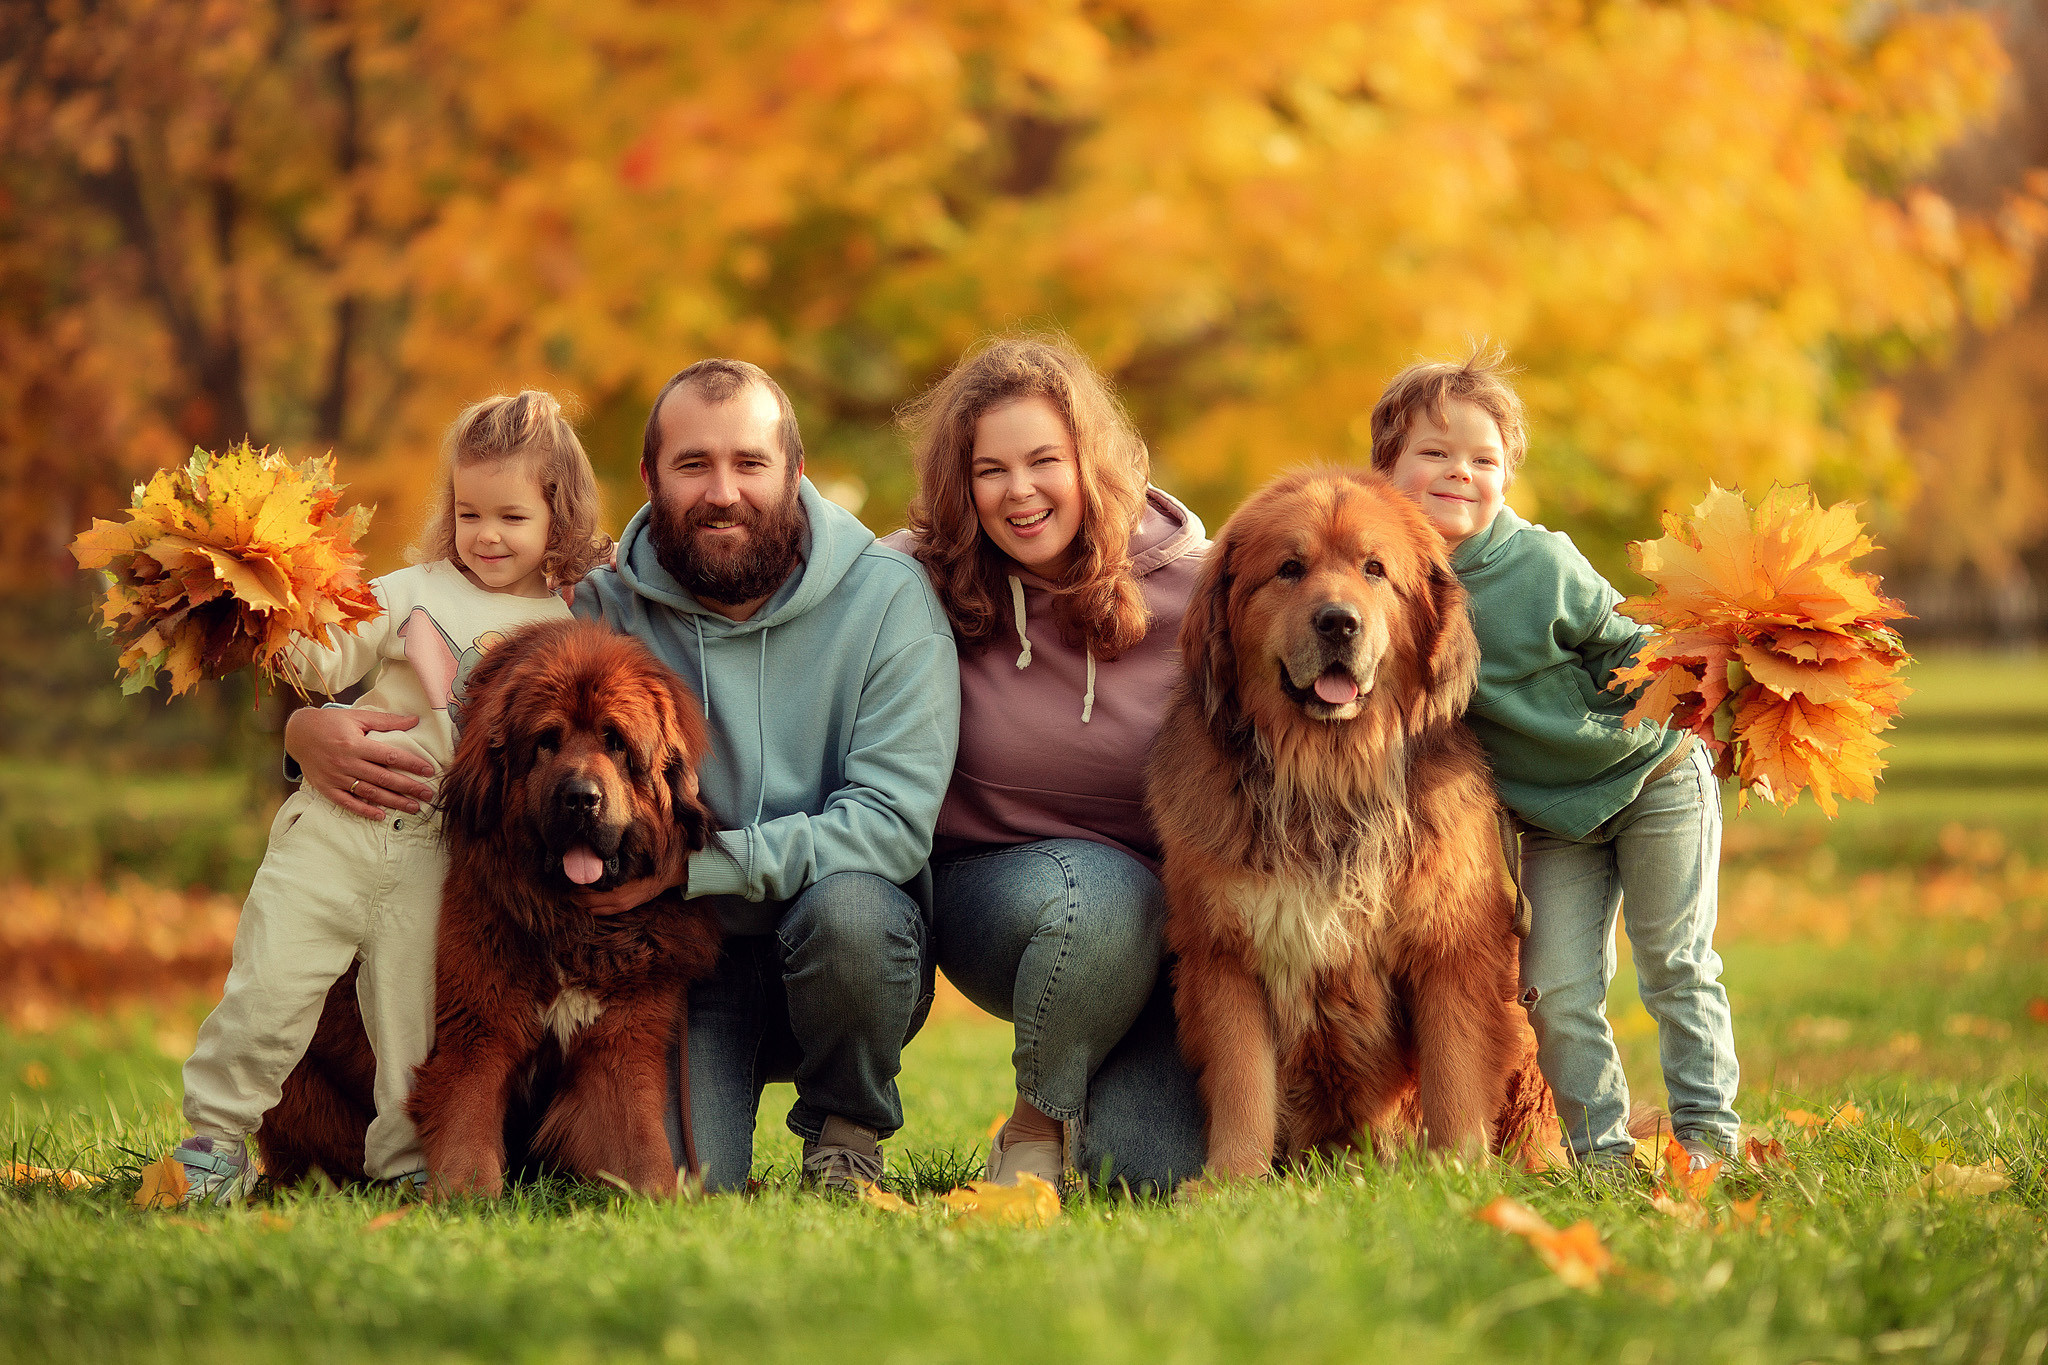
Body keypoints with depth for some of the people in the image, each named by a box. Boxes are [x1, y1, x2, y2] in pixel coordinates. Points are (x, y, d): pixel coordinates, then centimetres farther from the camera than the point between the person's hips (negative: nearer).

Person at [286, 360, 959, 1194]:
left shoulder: (886, 596, -10)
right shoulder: (607, 612, -3)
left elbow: (892, 820, -19)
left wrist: (686, 862, -26)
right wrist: (312, 726, -15)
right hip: (687, 953, 1)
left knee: (848, 906, -36)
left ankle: (848, 1132, -4)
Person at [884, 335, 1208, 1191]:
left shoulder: (1187, 585, -7)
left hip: (1164, 928, 1)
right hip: (989, 889, -1)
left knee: (1162, 1169, -21)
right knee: (1102, 894, -37)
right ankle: (1036, 1123, -7)